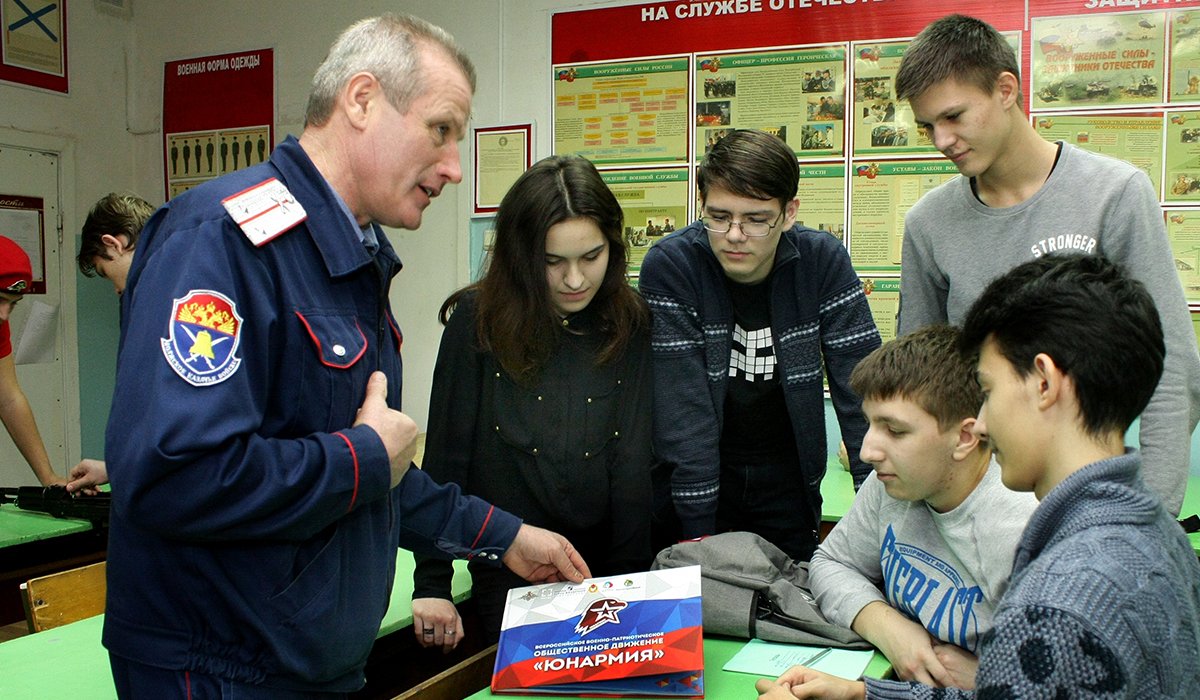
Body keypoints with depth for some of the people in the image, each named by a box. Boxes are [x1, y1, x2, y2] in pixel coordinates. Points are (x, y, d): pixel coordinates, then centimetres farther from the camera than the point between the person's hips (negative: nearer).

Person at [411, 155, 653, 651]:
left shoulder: (632, 325, -5)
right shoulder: (479, 319, -9)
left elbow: (635, 466, -6)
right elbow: (445, 456, -6)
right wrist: (431, 583, -7)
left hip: (606, 574, 2)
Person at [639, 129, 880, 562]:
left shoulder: (823, 262, -13)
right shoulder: (669, 266, -18)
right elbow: (682, 406, -20)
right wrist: (697, 528, -21)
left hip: (789, 476, 2)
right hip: (701, 474, -2)